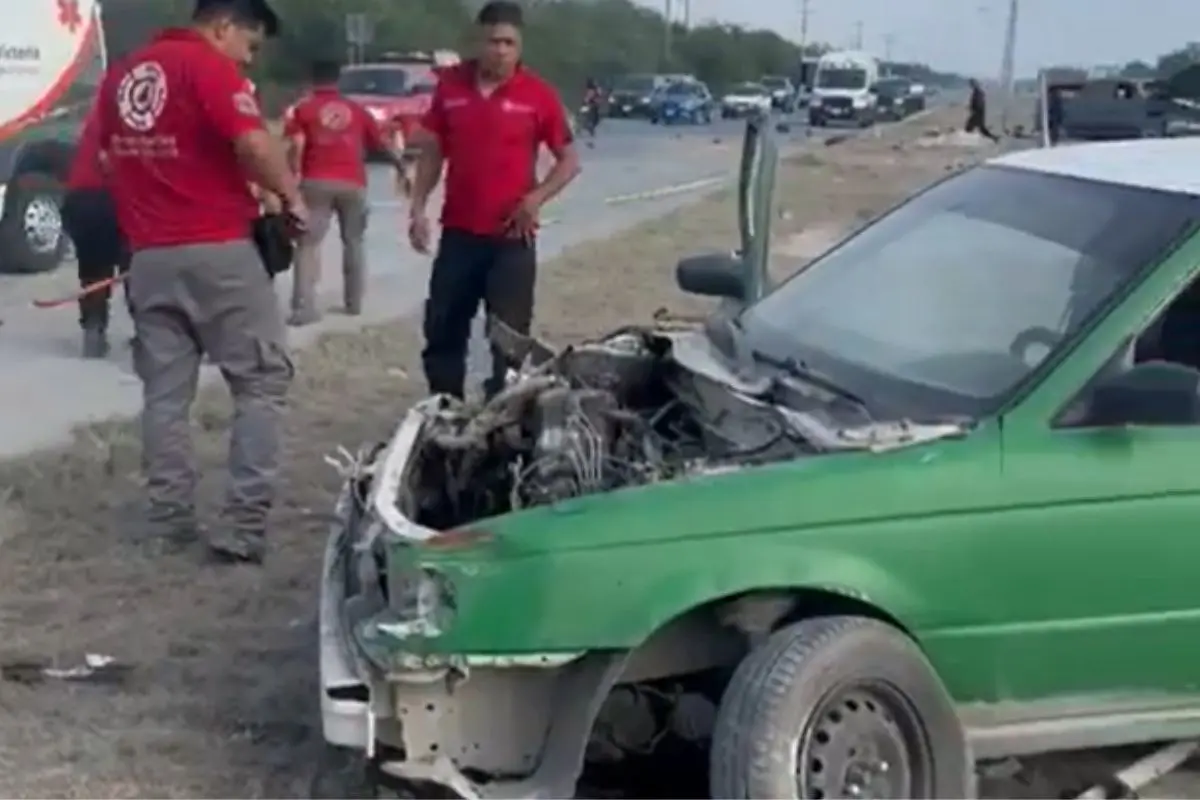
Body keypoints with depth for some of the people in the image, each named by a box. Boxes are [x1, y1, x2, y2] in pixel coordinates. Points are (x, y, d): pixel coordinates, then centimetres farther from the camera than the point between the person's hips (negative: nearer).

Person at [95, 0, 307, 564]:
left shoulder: (121, 74, 15)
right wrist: (292, 196, -8)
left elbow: (105, 156, 25)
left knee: (164, 390, 12)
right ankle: (243, 524, -4)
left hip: (148, 255, 7)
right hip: (215, 250, -7)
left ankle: (168, 521, 15)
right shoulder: (209, 67, -10)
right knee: (262, 378, 2)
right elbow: (253, 145, -23)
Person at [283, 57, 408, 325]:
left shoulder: (304, 109, 7)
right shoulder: (356, 110, 15)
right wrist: (400, 165, 29)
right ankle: (354, 302, 23)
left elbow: (296, 146, -6)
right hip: (352, 183, 2)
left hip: (317, 182, -2)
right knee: (353, 242, 19)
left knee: (309, 243, -2)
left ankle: (304, 306, -15)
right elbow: (382, 142, 17)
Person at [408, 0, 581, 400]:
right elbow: (431, 151, 10)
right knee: (442, 328, 10)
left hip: (512, 236, -3)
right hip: (458, 231, 3)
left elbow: (569, 160, 0)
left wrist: (536, 198, -14)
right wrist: (418, 208, 2)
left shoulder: (538, 94, -6)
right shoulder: (450, 85, 2)